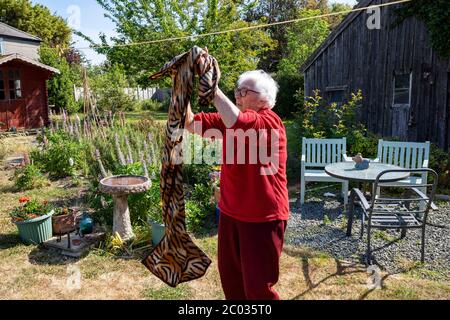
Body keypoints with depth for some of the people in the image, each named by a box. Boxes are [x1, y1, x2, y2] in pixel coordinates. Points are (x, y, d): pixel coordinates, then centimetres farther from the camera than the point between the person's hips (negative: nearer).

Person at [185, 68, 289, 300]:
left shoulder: (269, 121, -17)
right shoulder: (230, 119, 6)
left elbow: (235, 122, -37)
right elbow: (190, 123, 2)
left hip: (263, 217, -7)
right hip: (230, 213, 7)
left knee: (258, 286, 5)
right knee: (229, 276, 20)